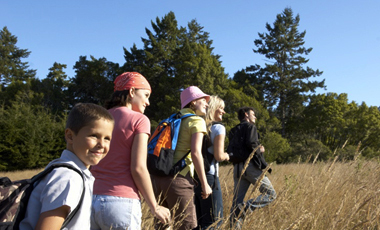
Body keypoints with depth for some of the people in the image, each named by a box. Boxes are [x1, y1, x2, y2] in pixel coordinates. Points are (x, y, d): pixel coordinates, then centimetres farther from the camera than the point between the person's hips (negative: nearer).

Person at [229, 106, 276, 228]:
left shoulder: (233, 130, 22)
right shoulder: (250, 126, 1)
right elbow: (251, 144, -18)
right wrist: (259, 150, 2)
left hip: (237, 168, 7)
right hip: (250, 165, -7)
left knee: (237, 201, 6)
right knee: (270, 193, -2)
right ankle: (246, 208, -19)